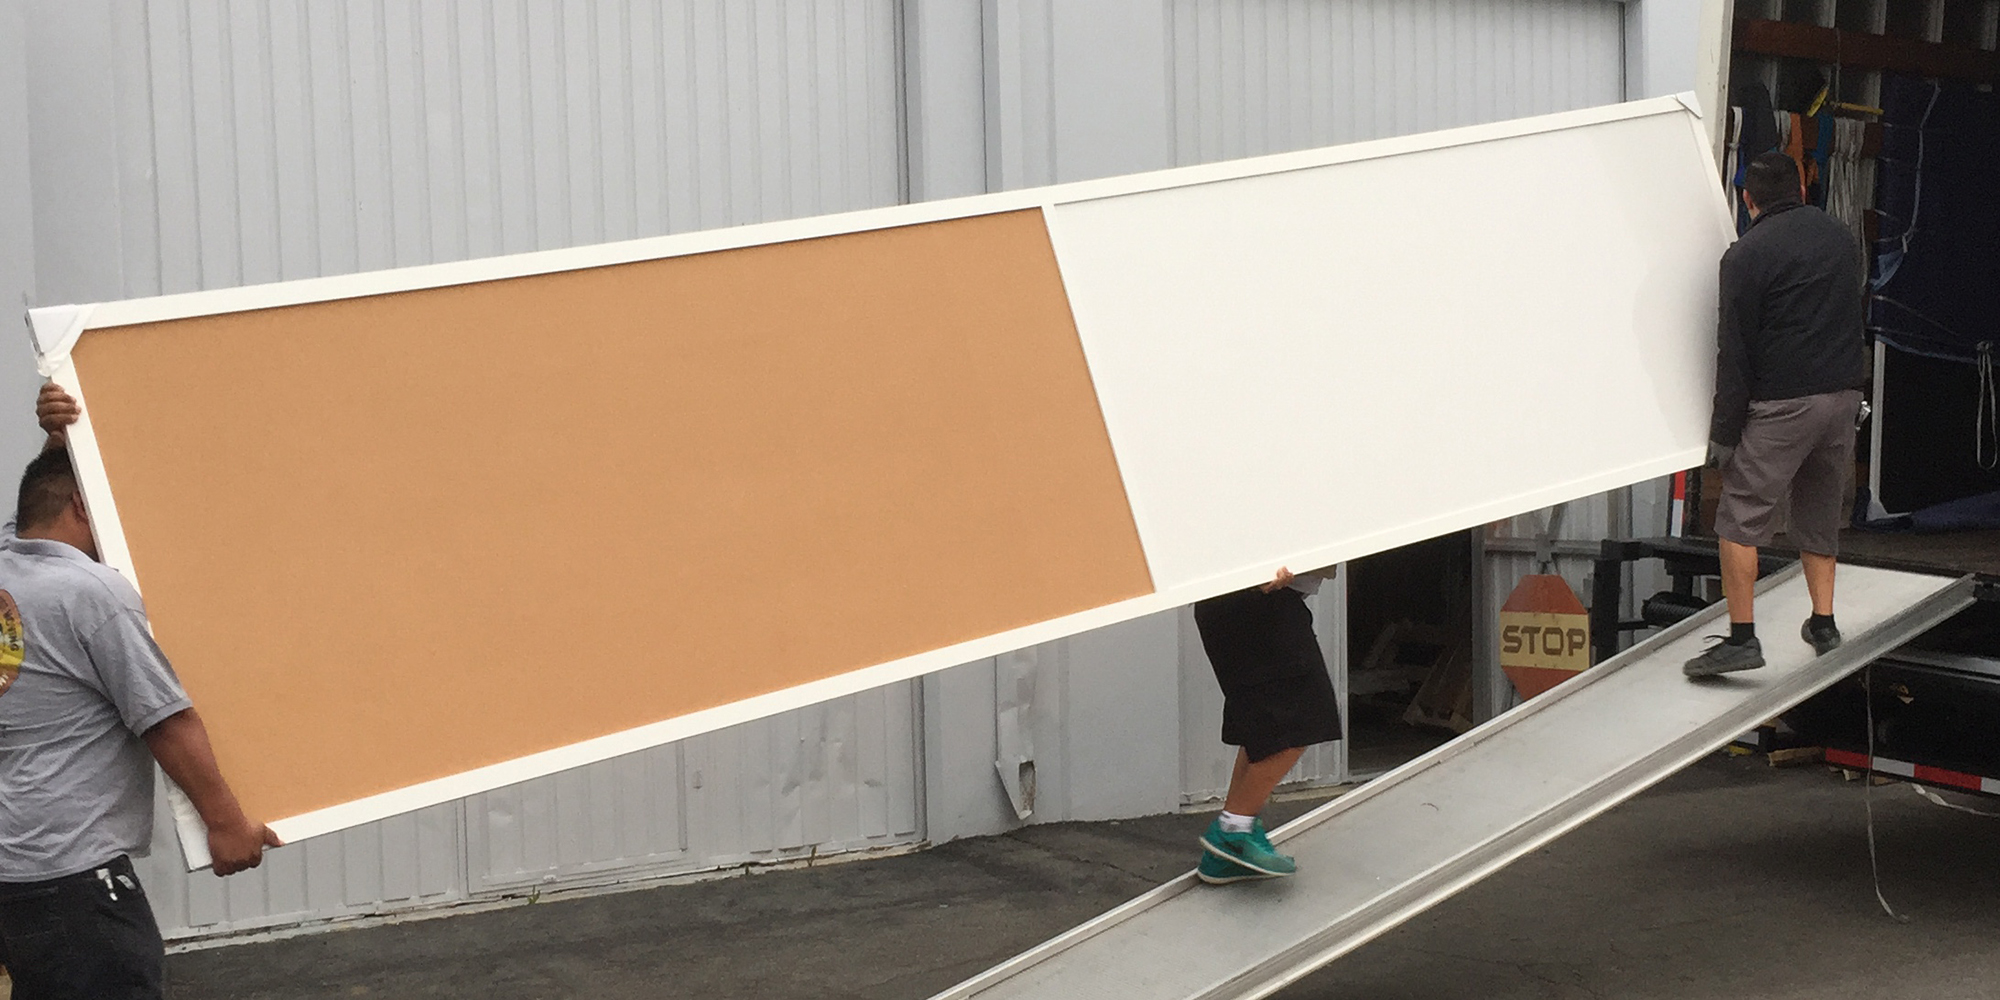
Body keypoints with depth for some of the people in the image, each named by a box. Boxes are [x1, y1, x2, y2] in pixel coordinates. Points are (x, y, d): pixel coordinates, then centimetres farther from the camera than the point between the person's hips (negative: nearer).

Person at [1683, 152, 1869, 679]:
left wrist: (1723, 434, -7)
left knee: (1740, 519, -3)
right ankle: (1823, 624, 21)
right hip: (1846, 396, 7)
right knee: (1821, 515, 19)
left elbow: (1734, 350, -10)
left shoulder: (1748, 254, -9)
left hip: (1783, 401, -7)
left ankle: (1741, 637, -9)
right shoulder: (1842, 238, 12)